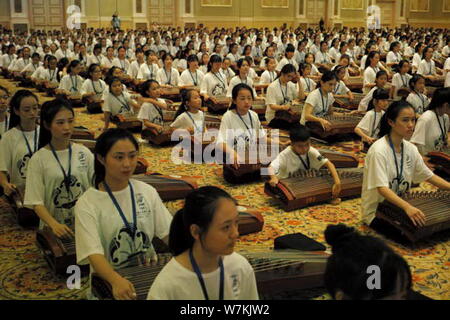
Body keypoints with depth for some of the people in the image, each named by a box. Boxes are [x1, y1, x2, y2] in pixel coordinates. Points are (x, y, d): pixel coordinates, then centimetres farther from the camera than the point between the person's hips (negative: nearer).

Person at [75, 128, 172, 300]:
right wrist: (117, 280, -35)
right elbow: (93, 253, -18)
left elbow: (168, 232, 3)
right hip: (108, 281, -2)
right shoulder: (87, 204, -9)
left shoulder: (147, 192, 3)